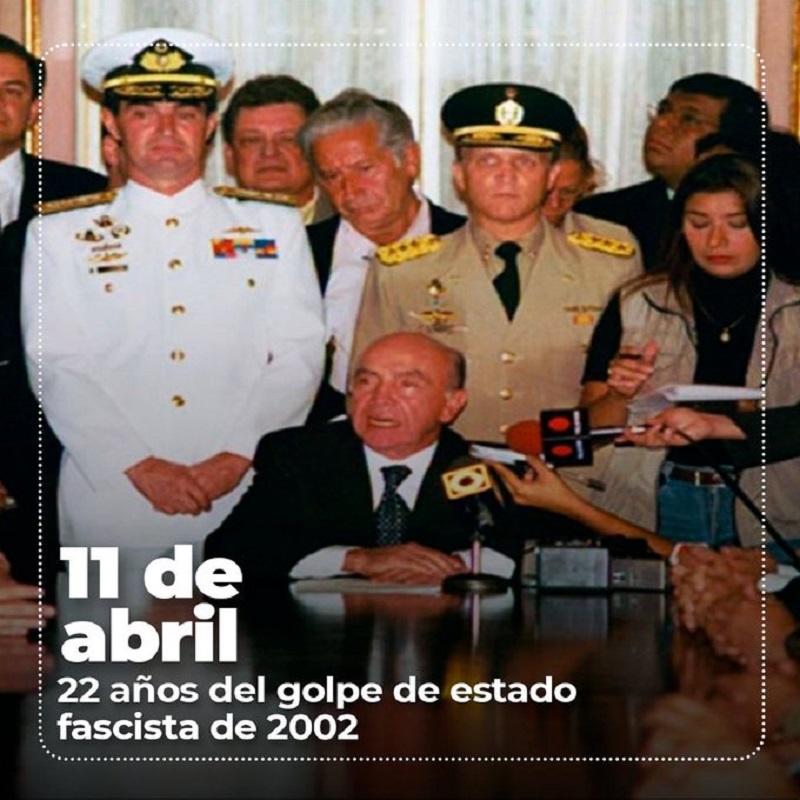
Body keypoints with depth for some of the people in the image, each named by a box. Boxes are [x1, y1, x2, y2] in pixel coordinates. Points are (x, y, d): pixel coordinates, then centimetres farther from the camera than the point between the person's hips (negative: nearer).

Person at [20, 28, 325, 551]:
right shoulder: (60, 234, 8)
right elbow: (57, 366, -1)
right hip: (110, 502, -1)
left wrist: (235, 458, -11)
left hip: (245, 498, 1)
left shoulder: (275, 228, 11)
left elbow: (298, 357, 3)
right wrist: (140, 467, -13)